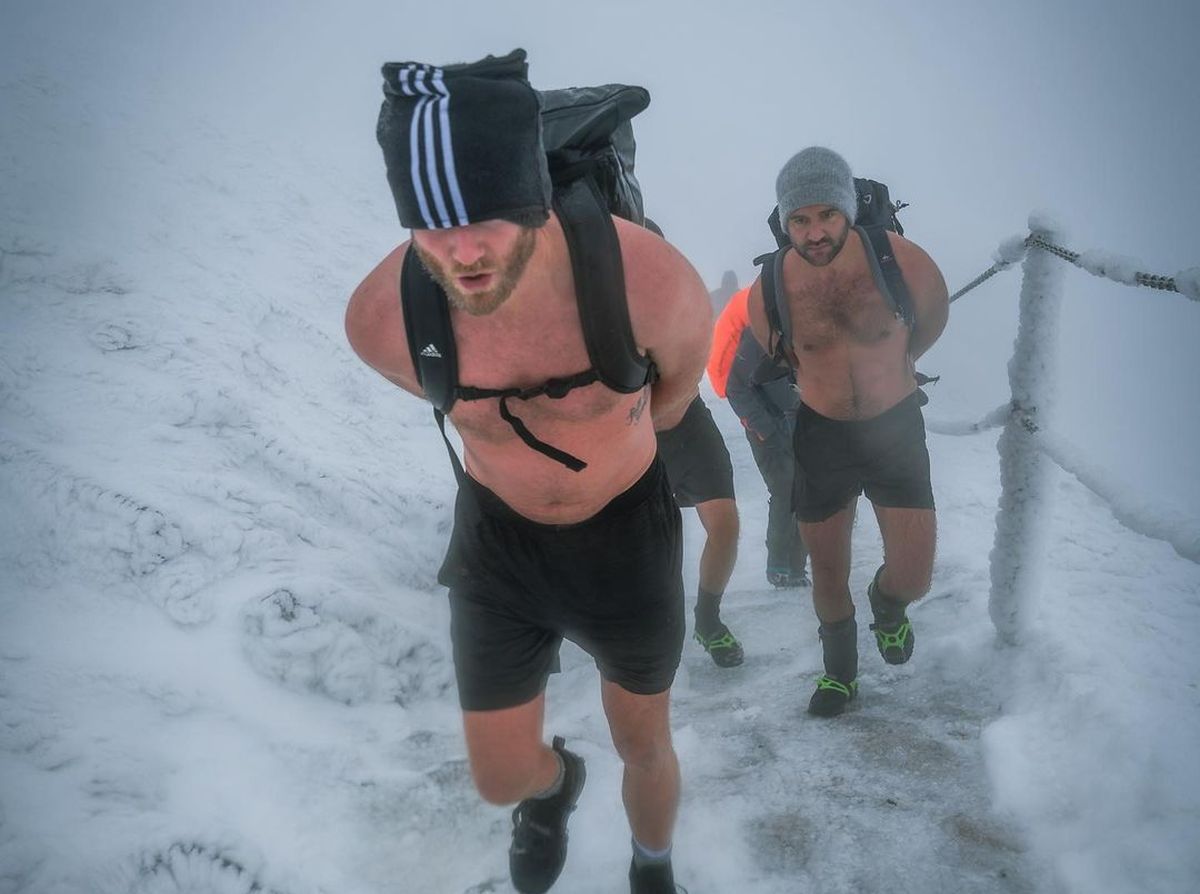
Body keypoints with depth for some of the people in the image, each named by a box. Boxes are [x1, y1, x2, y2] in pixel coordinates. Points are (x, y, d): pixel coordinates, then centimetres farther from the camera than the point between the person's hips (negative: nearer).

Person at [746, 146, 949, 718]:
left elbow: (932, 318, 5)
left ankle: (886, 606, 35)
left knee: (913, 578, -3)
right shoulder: (769, 289, -17)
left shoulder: (902, 261, -19)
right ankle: (840, 671, 39)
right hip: (821, 434, 1)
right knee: (828, 573, 11)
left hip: (895, 427, 0)